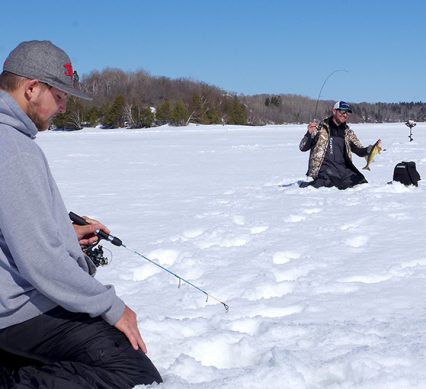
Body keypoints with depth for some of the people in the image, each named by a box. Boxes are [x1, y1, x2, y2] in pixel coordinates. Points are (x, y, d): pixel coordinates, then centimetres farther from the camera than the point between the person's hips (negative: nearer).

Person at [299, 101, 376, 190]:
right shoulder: (320, 128, 4)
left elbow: (359, 150, 12)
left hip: (343, 169, 5)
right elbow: (303, 148, 0)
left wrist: (368, 150, -11)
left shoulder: (348, 133, 17)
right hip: (325, 168, -5)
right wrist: (309, 133, -19)